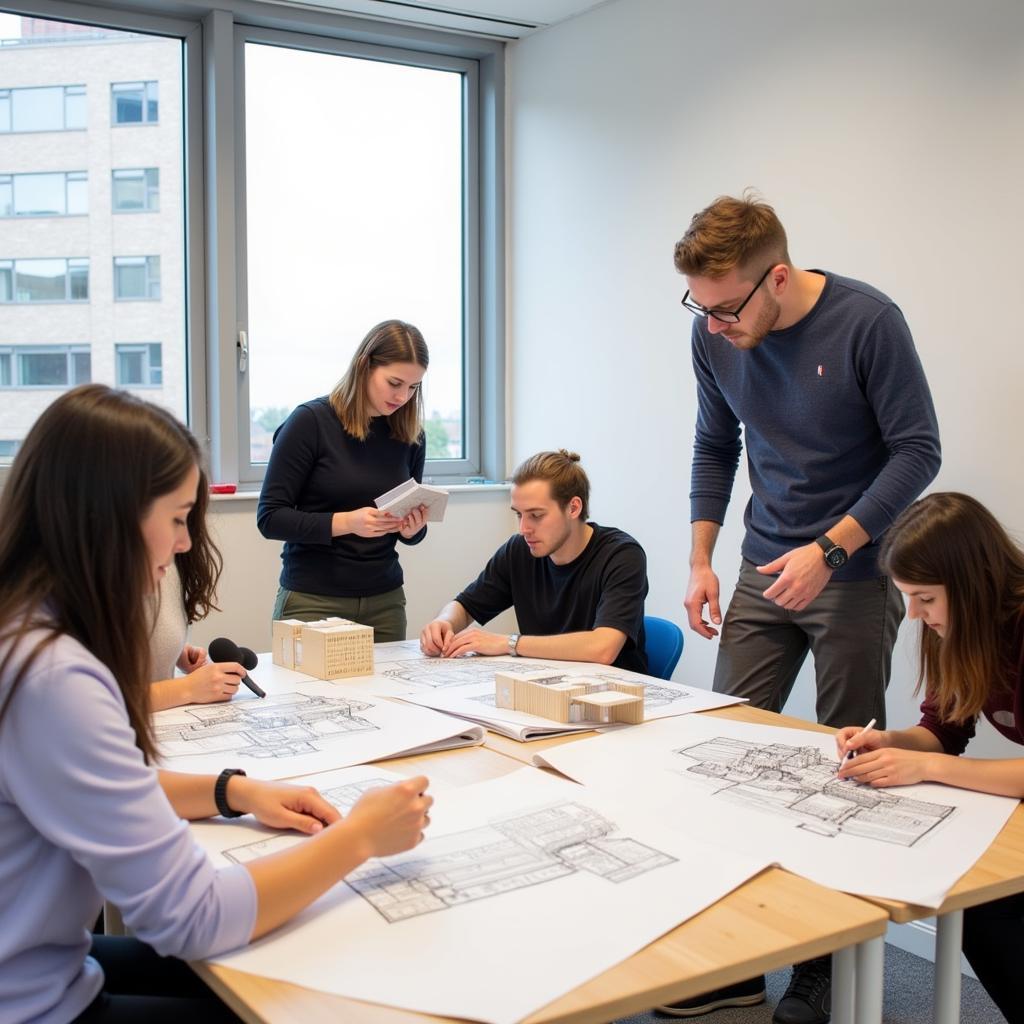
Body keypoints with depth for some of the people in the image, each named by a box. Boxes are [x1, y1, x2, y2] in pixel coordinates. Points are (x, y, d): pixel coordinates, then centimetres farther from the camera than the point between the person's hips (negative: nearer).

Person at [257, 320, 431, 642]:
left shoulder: (410, 435, 4)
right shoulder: (310, 422, -9)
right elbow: (270, 518, -11)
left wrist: (412, 529, -8)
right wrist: (345, 522, -23)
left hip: (385, 600, 4)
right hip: (312, 600, -4)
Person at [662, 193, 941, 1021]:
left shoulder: (868, 322, -17)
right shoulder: (714, 338, -4)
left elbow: (918, 452, -13)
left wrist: (829, 550, -20)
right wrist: (702, 562, 4)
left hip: (855, 574, -4)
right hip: (764, 573, 4)